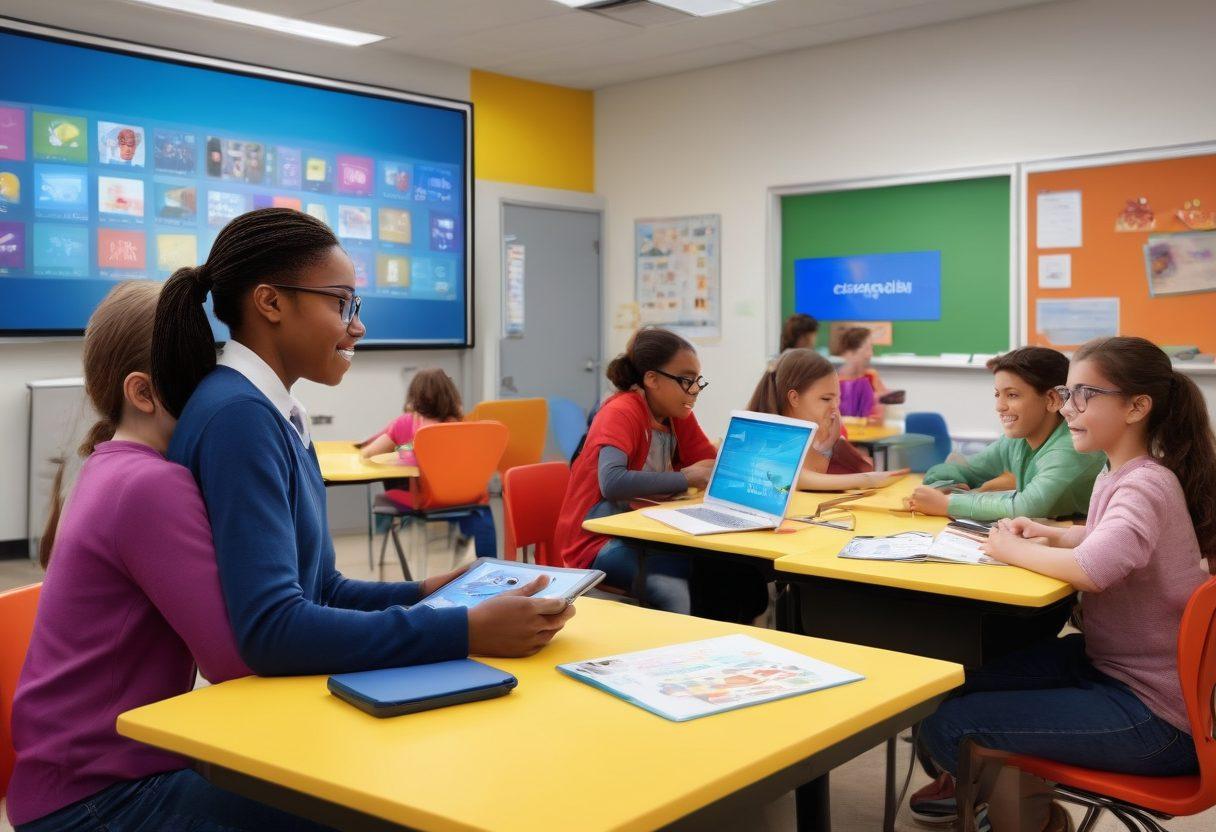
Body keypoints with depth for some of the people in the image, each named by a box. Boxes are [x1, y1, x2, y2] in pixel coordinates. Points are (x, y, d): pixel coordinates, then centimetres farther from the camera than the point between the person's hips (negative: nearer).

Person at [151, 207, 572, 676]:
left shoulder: (276, 415, 9)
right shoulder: (238, 415, -18)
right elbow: (271, 631, -26)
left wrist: (424, 595, 1)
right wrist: (467, 631, -23)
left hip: (291, 685, 8)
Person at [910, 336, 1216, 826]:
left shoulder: (1147, 485, -23)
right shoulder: (1117, 474, 6)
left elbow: (1093, 570, -42)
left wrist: (1014, 550, -22)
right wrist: (1052, 536, 8)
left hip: (1155, 715, -10)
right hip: (1106, 661, 10)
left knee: (945, 727, -15)